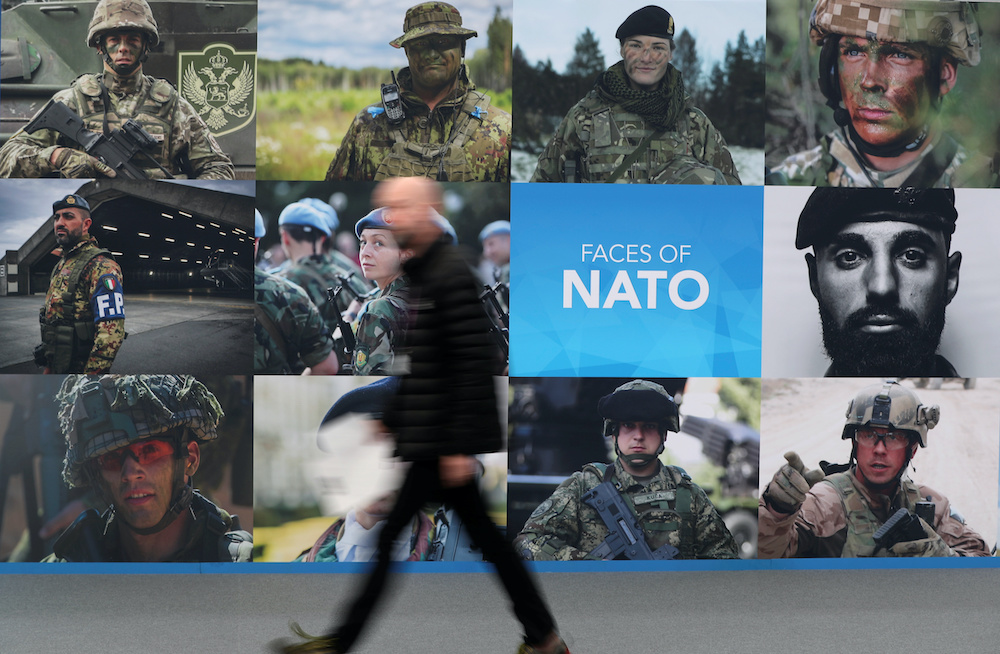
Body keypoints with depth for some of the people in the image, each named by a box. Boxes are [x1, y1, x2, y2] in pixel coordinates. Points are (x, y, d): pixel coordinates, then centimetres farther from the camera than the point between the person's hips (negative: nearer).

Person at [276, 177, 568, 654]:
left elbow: (473, 364, -20)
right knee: (484, 535, 13)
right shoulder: (419, 274, 15)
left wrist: (460, 445, -21)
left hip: (442, 440, -10)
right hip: (427, 437, 10)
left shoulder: (451, 274, -15)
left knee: (389, 535, -1)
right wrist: (391, 418, 19)